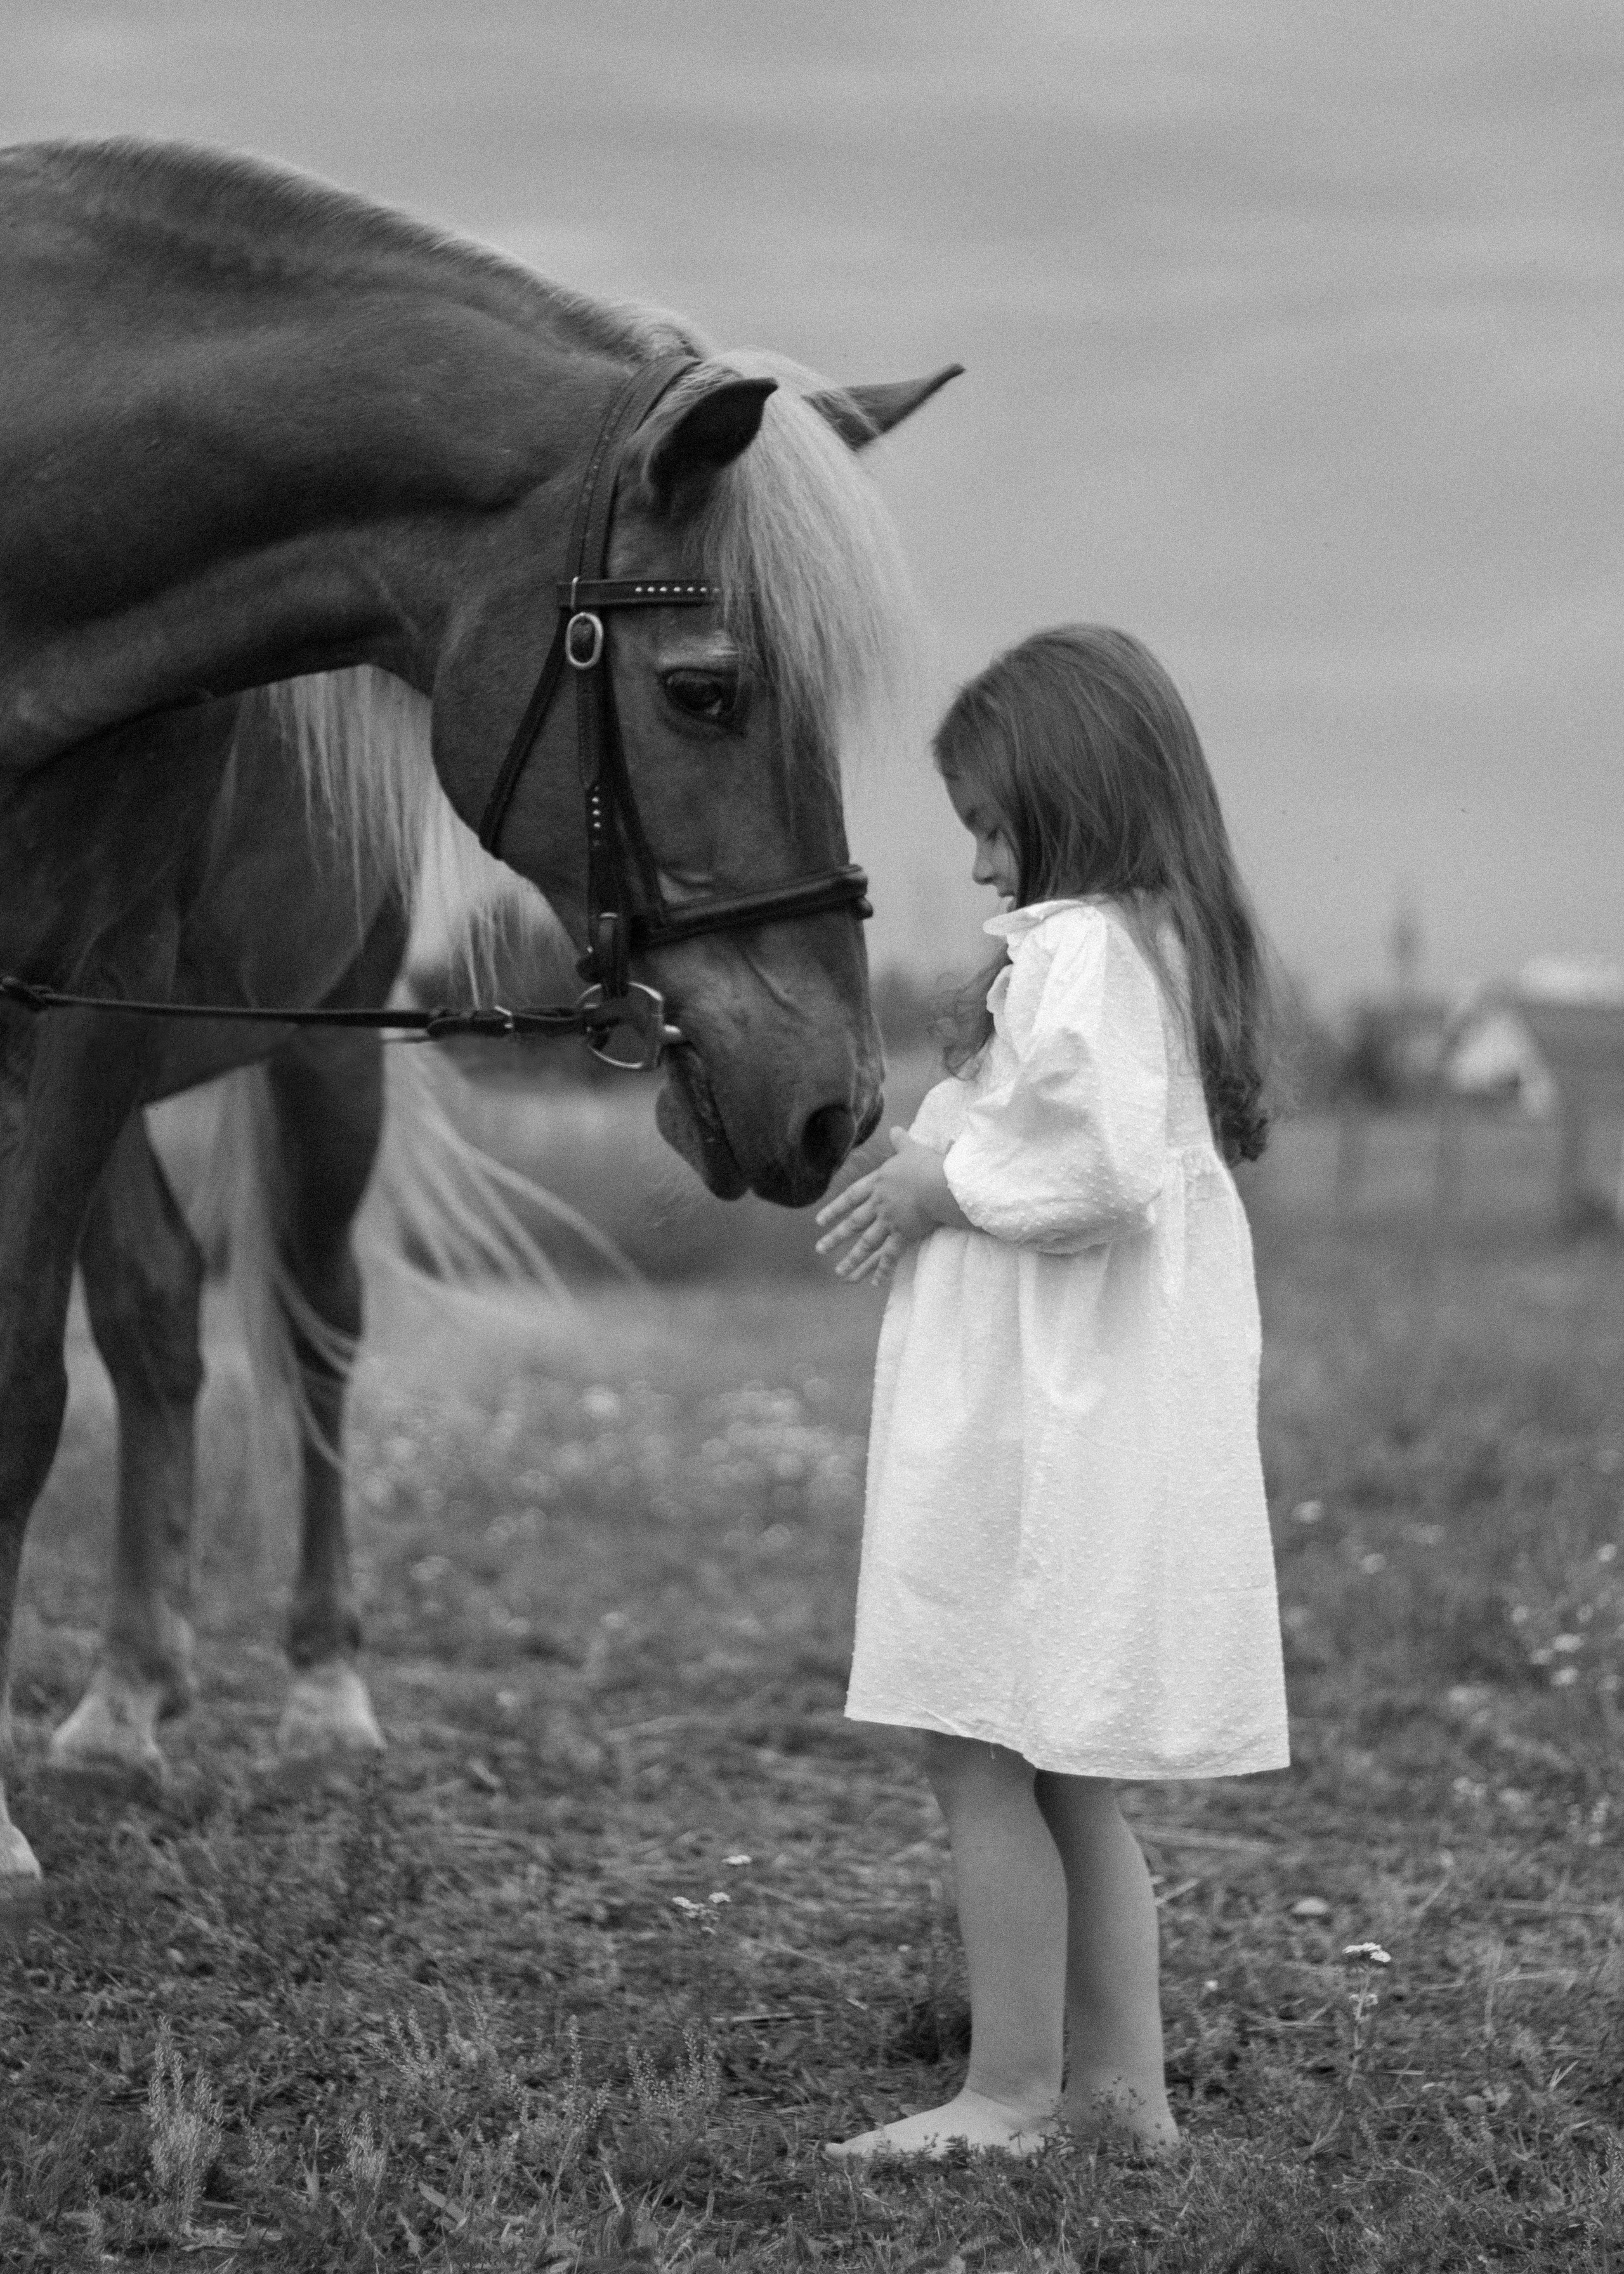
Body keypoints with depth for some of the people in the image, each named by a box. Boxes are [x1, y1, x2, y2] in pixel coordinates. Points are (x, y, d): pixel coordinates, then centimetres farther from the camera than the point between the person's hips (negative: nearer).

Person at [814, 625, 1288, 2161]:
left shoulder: (1073, 950, -17)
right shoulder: (1170, 943, 14)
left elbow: (1108, 1169, -28)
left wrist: (943, 1182, -14)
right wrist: (945, 1160, 10)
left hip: (1040, 1418, -10)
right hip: (1137, 1414, 10)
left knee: (978, 1758, -2)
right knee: (1066, 1774, 16)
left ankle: (1012, 2094, 3)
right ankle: (1123, 2078, 20)